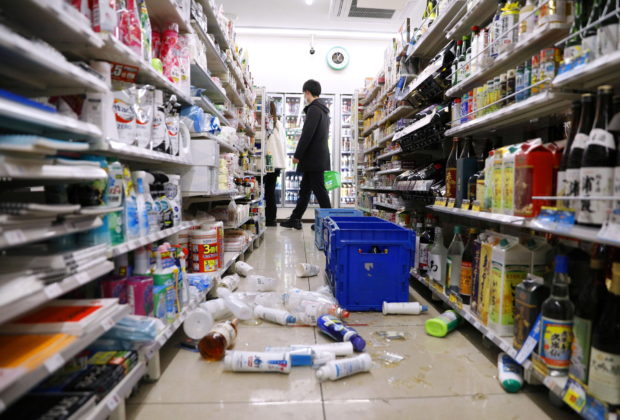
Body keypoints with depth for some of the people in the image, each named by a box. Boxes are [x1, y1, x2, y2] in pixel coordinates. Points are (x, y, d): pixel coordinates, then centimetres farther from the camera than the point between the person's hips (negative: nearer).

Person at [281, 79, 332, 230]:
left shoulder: (314, 109, -12)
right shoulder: (323, 110, 19)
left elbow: (307, 134, -19)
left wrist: (297, 155, -15)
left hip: (314, 159, -10)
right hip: (320, 157, 10)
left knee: (319, 189, -5)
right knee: (304, 189, 12)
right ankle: (295, 220, 19)